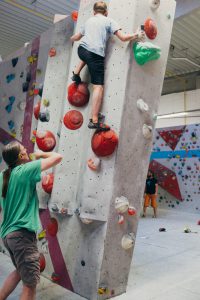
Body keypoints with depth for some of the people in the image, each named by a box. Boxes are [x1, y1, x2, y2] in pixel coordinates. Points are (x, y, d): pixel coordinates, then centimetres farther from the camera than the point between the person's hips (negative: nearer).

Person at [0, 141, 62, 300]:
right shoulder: (25, 170, -11)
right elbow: (58, 157, -11)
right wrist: (41, 154, 5)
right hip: (22, 233, -9)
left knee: (20, 271, 29)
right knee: (30, 283, -1)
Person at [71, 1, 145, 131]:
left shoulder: (89, 21, 26)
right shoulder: (109, 21, 10)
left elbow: (76, 37, 38)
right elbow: (123, 38, 0)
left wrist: (72, 38, 62)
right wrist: (136, 35, 17)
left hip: (82, 50, 6)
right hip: (96, 55, -6)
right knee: (99, 86, -8)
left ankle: (76, 73, 31)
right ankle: (94, 121, -16)